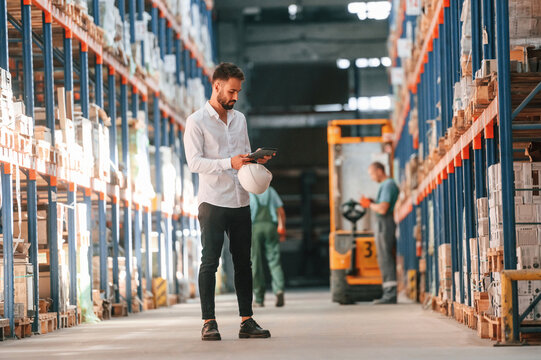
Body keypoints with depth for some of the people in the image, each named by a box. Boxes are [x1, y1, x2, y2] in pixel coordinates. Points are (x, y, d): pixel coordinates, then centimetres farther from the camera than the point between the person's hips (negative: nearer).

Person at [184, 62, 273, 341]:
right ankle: (208, 322, -2)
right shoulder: (196, 121, -3)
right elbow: (194, 162, -13)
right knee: (210, 262, -5)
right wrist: (229, 163, -23)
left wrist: (256, 159, -1)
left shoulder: (240, 119, 16)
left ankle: (247, 321, 9)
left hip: (240, 202, 6)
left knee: (243, 262, 6)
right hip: (213, 202, -6)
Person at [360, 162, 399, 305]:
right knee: (389, 260, 10)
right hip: (388, 225, 11)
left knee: (385, 259, -11)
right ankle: (390, 293, 11)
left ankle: (390, 294, -14)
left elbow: (383, 209, -21)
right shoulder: (391, 184, 20)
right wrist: (372, 203, 12)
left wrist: (369, 204, -5)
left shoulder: (387, 185, -13)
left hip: (384, 224, -11)